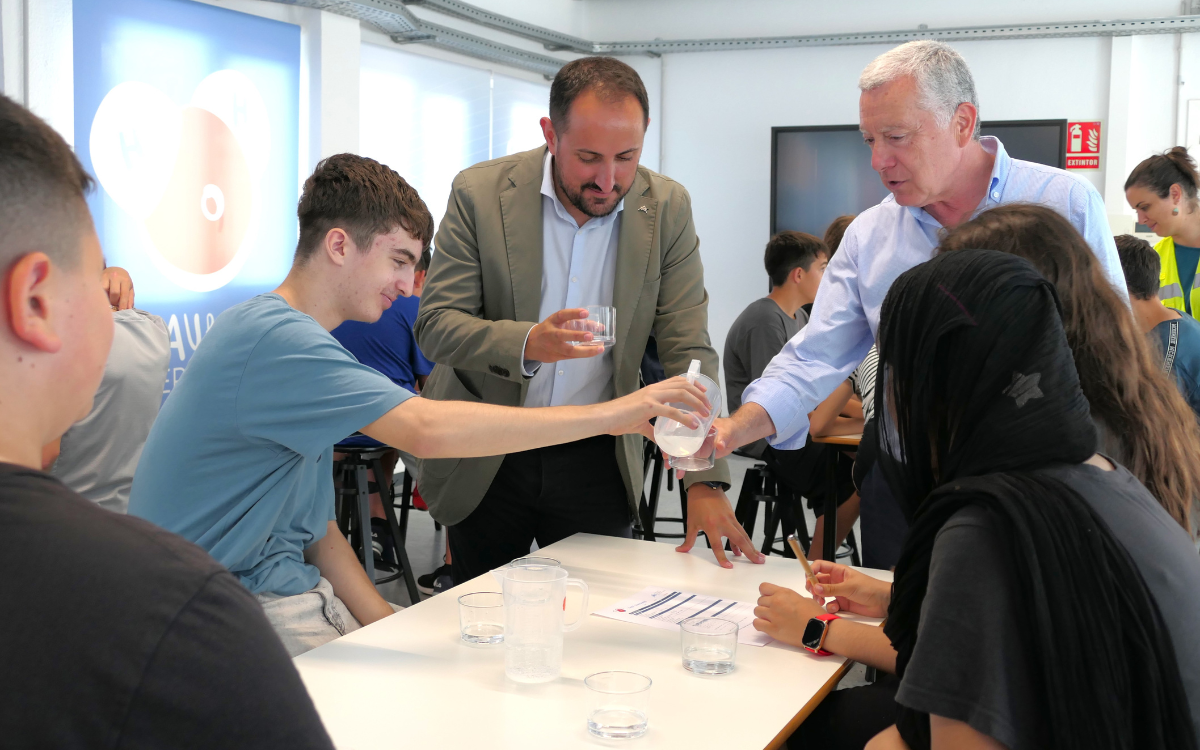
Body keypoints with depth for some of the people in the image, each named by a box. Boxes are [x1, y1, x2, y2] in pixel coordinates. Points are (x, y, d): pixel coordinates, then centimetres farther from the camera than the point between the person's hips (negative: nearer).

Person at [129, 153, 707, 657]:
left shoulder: (290, 337, 15)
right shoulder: (270, 337, -19)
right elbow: (427, 429, -31)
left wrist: (389, 626, 1)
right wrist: (609, 415, -26)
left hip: (294, 590, 9)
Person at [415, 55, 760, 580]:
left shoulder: (667, 208, -7)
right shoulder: (480, 193, -11)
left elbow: (688, 350, -7)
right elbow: (434, 325, -13)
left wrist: (706, 481, -17)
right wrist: (526, 343, -33)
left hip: (597, 464, 1)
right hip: (485, 460, -1)